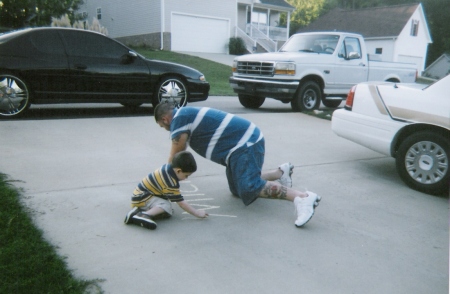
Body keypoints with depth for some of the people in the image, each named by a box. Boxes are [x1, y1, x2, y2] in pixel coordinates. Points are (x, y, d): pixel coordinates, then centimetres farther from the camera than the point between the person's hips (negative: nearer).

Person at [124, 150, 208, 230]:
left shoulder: (168, 167, -2)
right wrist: (197, 213, -11)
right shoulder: (170, 183, -27)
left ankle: (138, 211, -11)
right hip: (141, 199, -10)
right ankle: (144, 215, -39)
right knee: (166, 206, -25)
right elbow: (181, 203, -19)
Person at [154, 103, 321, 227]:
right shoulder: (187, 114, 22)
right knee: (237, 189, 17)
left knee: (250, 188, -25)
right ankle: (281, 172, 21)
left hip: (245, 144, -10)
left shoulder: (178, 118, -7)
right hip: (245, 141, 10)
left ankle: (301, 197, -33)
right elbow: (180, 153, 32)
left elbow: (175, 157, -5)